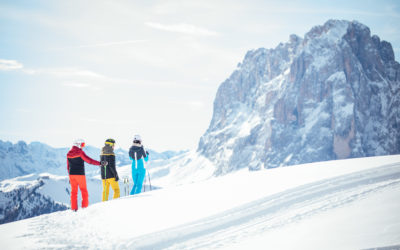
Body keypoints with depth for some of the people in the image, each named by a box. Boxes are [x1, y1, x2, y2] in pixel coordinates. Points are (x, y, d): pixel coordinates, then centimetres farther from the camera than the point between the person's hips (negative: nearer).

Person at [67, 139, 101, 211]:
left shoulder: (69, 154, 9)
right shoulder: (80, 152, -10)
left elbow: (68, 166, 14)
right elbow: (89, 160, -16)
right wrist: (100, 163, -15)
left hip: (72, 174, 5)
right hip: (80, 174, -5)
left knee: (73, 191, 7)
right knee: (84, 191, 3)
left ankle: (74, 208, 4)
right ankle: (85, 207, -1)